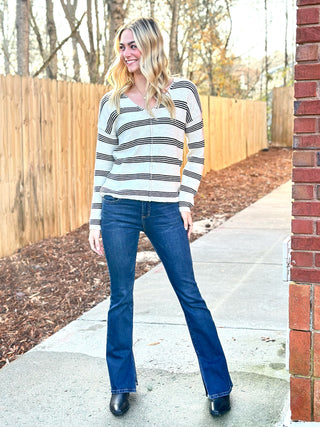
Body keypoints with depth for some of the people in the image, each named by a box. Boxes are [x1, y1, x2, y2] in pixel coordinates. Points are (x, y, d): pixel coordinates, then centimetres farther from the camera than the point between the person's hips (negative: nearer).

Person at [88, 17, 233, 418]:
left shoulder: (183, 91, 6)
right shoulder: (112, 101, 8)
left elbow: (196, 151, 7)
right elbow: (102, 163, 9)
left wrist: (185, 202, -1)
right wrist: (95, 220, 6)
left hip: (166, 211, -1)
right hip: (119, 208, 1)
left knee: (190, 295, 1)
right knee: (121, 297, 7)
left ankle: (218, 386, 13)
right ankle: (121, 385, 23)